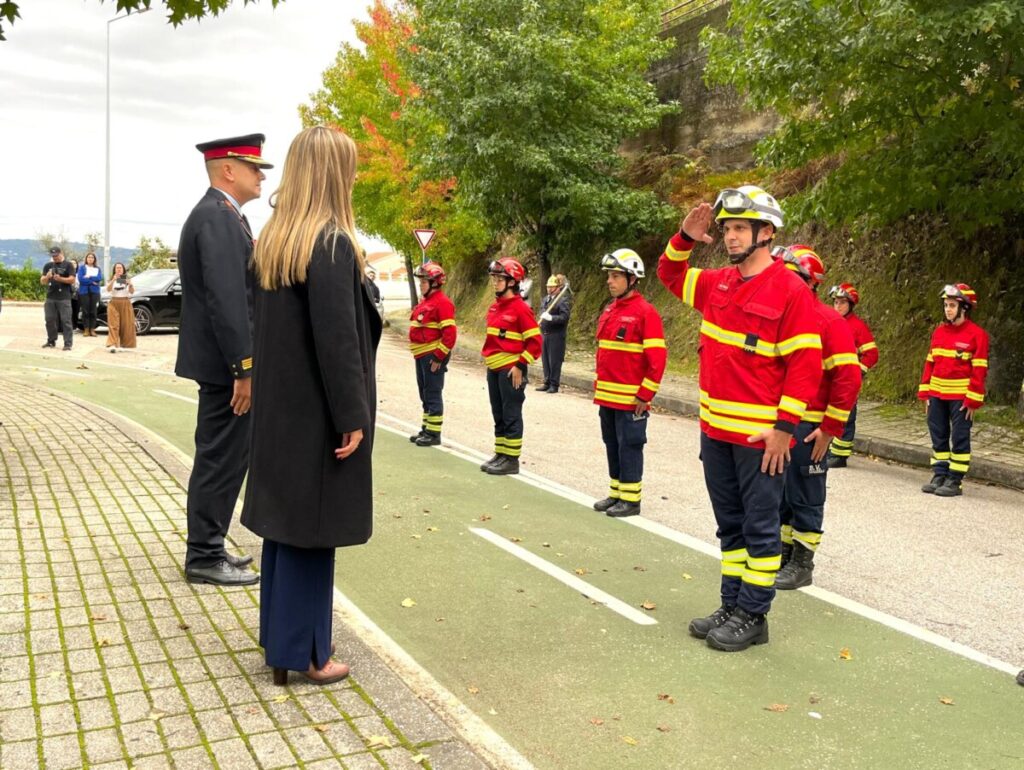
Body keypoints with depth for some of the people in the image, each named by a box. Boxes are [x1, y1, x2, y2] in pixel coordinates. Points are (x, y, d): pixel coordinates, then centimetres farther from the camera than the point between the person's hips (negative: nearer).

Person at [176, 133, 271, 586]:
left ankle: (208, 548, 27)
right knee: (222, 459, -2)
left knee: (219, 458, 16)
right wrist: (244, 367, -24)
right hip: (225, 363, -11)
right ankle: (204, 558, 9)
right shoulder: (218, 217, -17)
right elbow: (226, 299, -24)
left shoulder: (220, 214, 16)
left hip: (221, 360, 11)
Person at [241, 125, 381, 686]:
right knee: (311, 526, 2)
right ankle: (300, 652, 13)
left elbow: (268, 323, 12)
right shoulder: (332, 244, -18)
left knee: (286, 518, 17)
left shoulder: (273, 240, 8)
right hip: (316, 410, -8)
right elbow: (337, 338, -22)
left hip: (279, 405, 9)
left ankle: (281, 633, 29)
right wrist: (354, 417, -17)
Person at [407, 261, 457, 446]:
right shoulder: (425, 301, 15)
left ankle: (434, 433, 2)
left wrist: (439, 357, -20)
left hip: (433, 355, -9)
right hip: (421, 355, 10)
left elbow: (450, 333, -19)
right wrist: (418, 353, 19)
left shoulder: (442, 302, -14)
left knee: (433, 394, -4)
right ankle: (426, 429, 24)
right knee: (424, 394, 15)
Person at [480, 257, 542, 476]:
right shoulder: (495, 307, 11)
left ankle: (511, 460, 7)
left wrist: (520, 365, -16)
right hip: (493, 369, 8)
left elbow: (535, 341, -14)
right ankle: (500, 455, 24)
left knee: (511, 415, 0)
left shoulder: (520, 308, -13)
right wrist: (487, 357, 16)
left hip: (511, 370, -8)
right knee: (498, 414, 15)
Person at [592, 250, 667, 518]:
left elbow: (658, 358, -14)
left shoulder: (645, 312, -12)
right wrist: (599, 386, 17)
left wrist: (645, 395, -15)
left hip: (630, 399, -8)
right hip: (607, 396, 8)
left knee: (629, 446, 0)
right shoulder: (610, 309, 12)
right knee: (612, 445, 14)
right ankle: (616, 493, 25)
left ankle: (630, 499, 9)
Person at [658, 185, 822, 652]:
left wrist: (784, 427, -17)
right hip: (715, 430, 7)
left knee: (760, 527, 5)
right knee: (730, 525, 16)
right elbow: (671, 275, 25)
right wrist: (685, 240, 5)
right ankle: (732, 607, 27)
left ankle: (753, 617, 15)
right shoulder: (717, 283, 9)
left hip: (760, 436, -7)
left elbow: (805, 365, -13)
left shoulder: (790, 290, -11)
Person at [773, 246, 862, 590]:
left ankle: (802, 565, 16)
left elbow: (848, 379, -14)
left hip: (807, 428, -7)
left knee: (804, 497, 4)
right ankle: (784, 555, 29)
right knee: (777, 494, 15)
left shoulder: (830, 323, -11)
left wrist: (829, 430, -15)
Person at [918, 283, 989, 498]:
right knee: (938, 436, 10)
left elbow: (979, 369, -10)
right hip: (937, 394, 6)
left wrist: (973, 400, -13)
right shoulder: (939, 332, 9)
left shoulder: (977, 334, -8)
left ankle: (955, 481, 5)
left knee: (959, 438, 0)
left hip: (961, 397, -6)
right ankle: (939, 476, 18)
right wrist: (925, 393, 6)